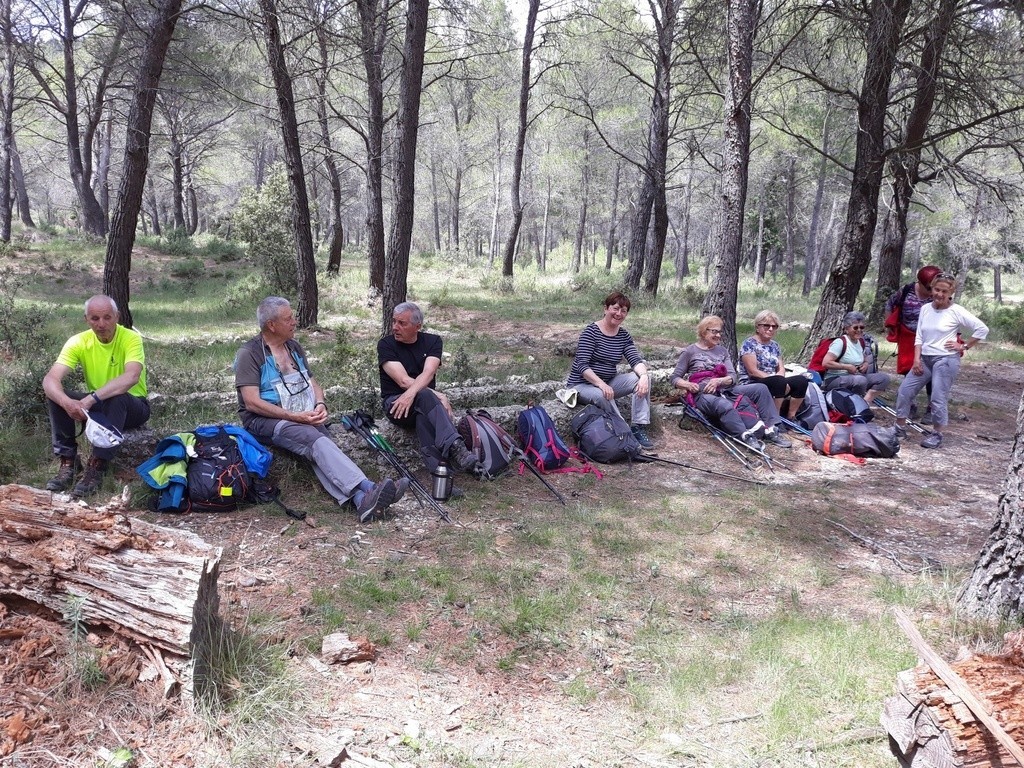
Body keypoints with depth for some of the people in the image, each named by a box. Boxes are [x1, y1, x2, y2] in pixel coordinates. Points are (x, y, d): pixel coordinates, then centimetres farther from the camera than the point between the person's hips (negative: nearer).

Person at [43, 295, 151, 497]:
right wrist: (66, 402, -42)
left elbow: (132, 376, -37)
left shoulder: (131, 338, -19)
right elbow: (50, 379, -20)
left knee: (117, 398, -37)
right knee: (55, 395, -19)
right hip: (98, 406, 4)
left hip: (132, 407, -4)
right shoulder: (78, 342, -9)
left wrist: (92, 398, -45)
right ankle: (68, 462, -14)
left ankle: (97, 467, -31)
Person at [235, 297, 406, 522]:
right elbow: (252, 403, -12)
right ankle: (368, 489, -51)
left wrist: (320, 405, -3)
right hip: (265, 421, -6)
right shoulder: (250, 353, -5)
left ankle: (361, 500, -52)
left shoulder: (294, 347, 17)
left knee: (318, 451, -28)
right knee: (318, 441, -34)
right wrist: (295, 416, -19)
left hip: (306, 419, 6)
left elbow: (312, 382, 21)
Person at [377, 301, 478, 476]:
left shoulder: (432, 341, 6)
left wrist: (411, 393, -34)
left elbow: (428, 373, -13)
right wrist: (438, 396, -21)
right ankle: (454, 447, -53)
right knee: (425, 396, -35)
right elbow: (403, 381, -13)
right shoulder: (386, 345, 0)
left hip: (425, 400, 3)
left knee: (423, 413, -35)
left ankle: (435, 460, -53)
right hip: (395, 402, -2)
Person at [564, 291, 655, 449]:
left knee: (642, 378, -14)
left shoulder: (624, 335, 6)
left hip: (608, 383, 6)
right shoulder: (591, 331, -14)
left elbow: (636, 360, -5)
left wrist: (643, 375, -28)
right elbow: (582, 365, -21)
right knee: (602, 396, -39)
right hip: (581, 384, -6)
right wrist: (601, 384, -34)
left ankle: (639, 428, -18)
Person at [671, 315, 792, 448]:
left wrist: (719, 381, -13)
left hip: (724, 389, 5)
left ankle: (771, 431, -17)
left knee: (760, 388, -14)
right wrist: (687, 385, -14)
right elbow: (674, 378, 7)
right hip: (703, 394, -5)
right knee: (725, 406, -40)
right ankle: (746, 437, -49)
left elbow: (732, 377, 8)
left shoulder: (722, 351, 20)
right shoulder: (690, 351, 8)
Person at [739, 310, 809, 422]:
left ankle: (791, 416, -14)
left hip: (774, 385, 7)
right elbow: (753, 372, -14)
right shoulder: (749, 344, -5)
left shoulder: (775, 345, 18)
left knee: (802, 380, -16)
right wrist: (779, 381, -18)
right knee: (779, 381, -36)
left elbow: (781, 369, 11)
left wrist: (779, 378, -15)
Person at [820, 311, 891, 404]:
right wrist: (848, 367, -18)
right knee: (861, 380, -36)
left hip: (855, 377, 8)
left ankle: (866, 402, -12)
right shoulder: (840, 342, -14)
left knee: (885, 378, -7)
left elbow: (866, 358, 31)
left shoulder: (861, 342, 10)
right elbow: (826, 363, -23)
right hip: (834, 380, -8)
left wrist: (866, 363, 7)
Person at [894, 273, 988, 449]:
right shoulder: (925, 309, 7)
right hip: (925, 358, 6)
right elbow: (919, 337, 8)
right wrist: (916, 359, -1)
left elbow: (982, 329, -6)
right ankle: (900, 428, 14)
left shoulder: (956, 311, -7)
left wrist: (964, 346, -5)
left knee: (938, 398, -5)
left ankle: (936, 435, 10)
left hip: (946, 360, -6)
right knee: (905, 390, 2)